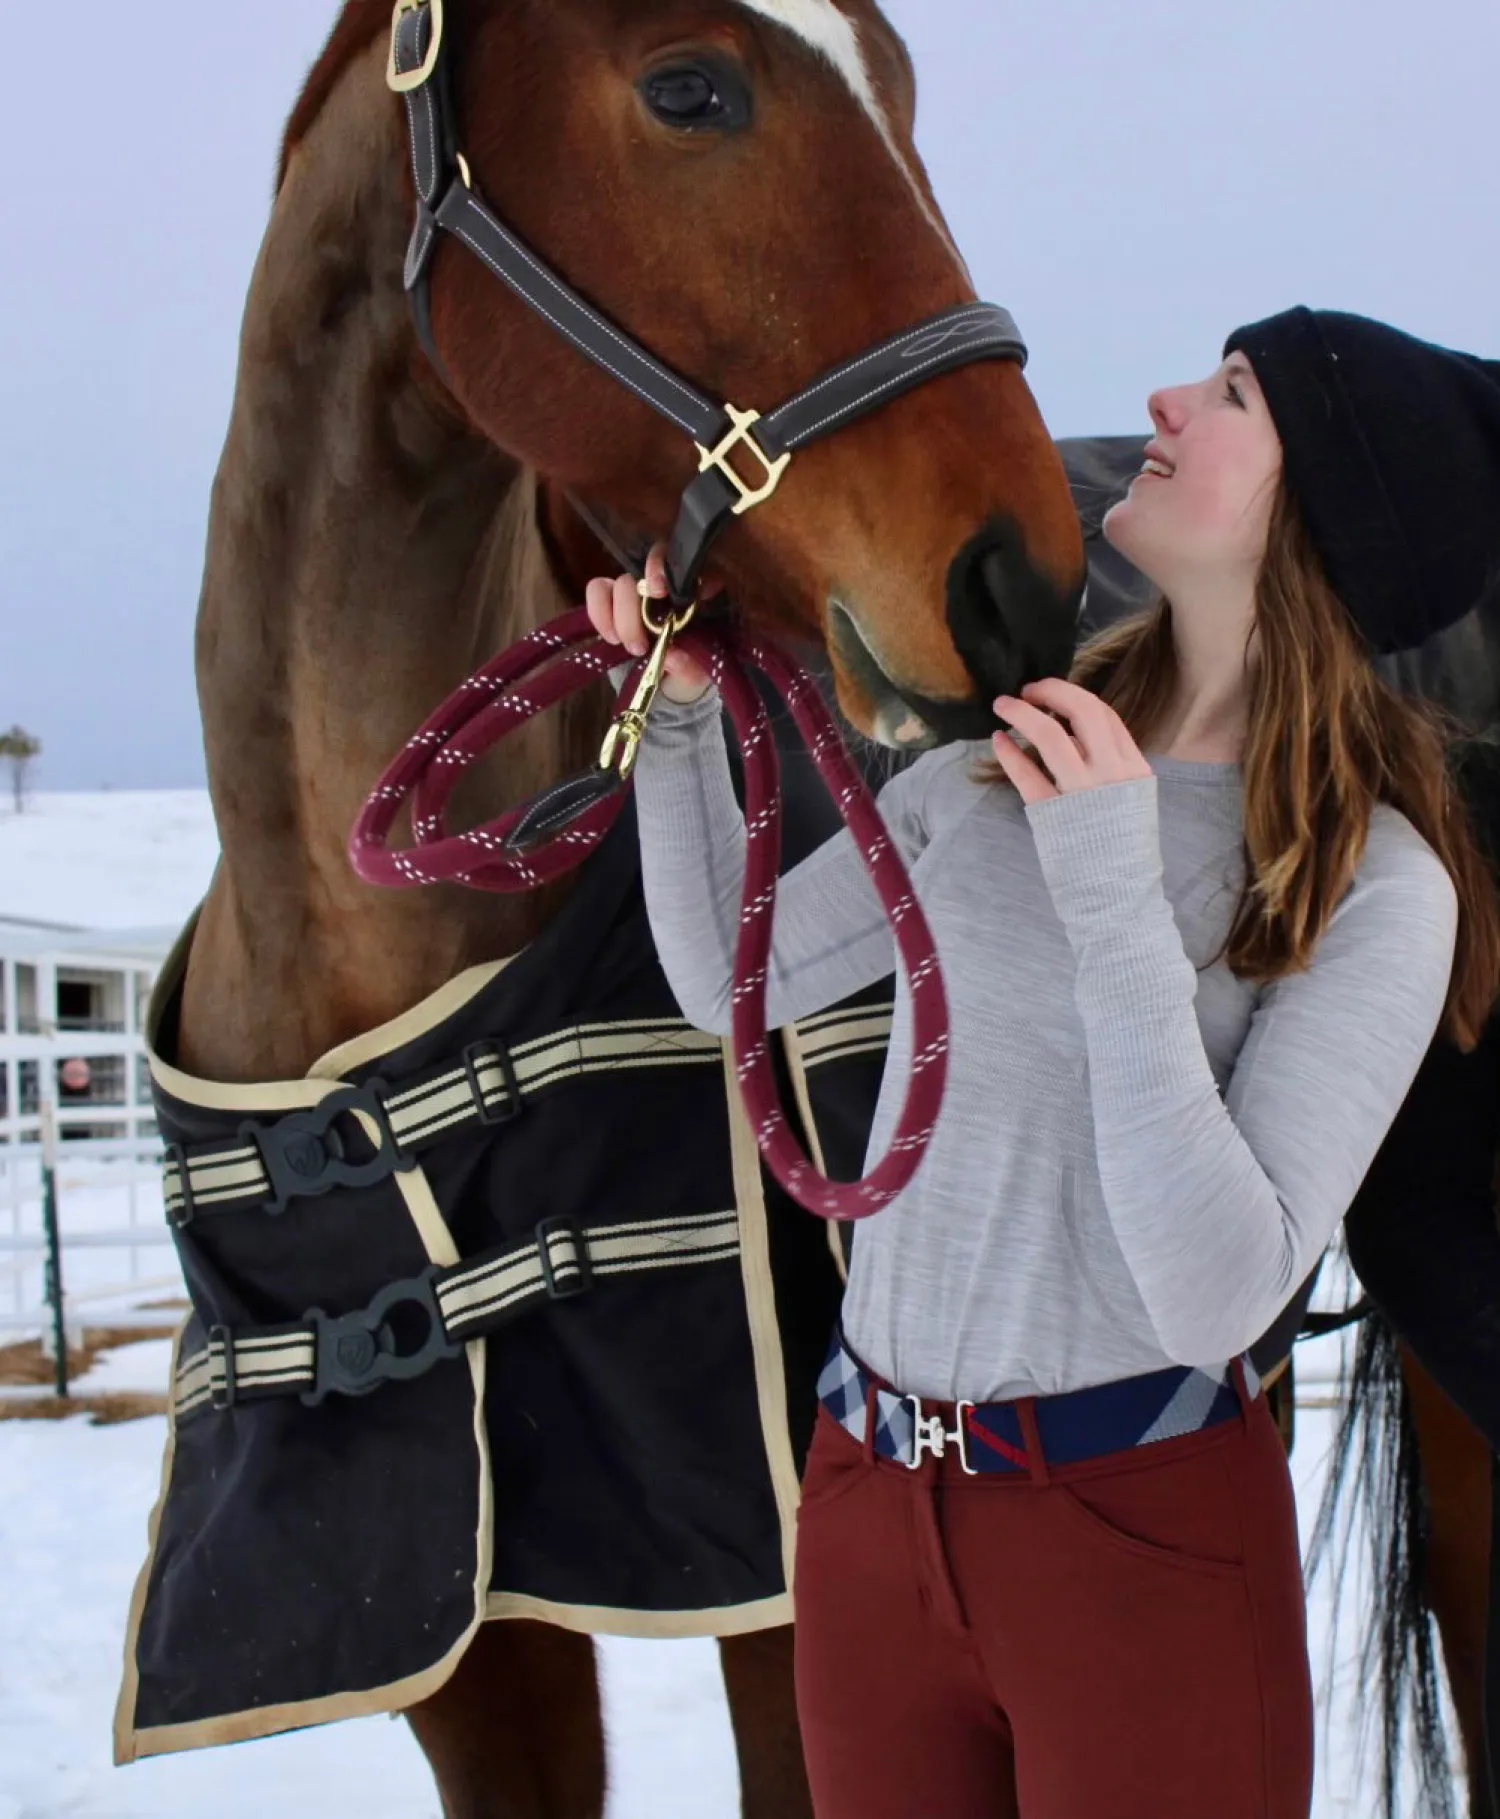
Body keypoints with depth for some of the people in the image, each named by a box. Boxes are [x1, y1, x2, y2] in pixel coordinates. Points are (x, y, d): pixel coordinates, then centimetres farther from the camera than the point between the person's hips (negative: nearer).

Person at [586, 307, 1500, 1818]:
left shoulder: (1375, 887, -14)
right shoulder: (1006, 757, 1)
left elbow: (1217, 1299, -23)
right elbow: (733, 978, 13)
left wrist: (1114, 900, -27)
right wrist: (683, 711, 0)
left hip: (1138, 1532, -5)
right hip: (865, 1491, 5)